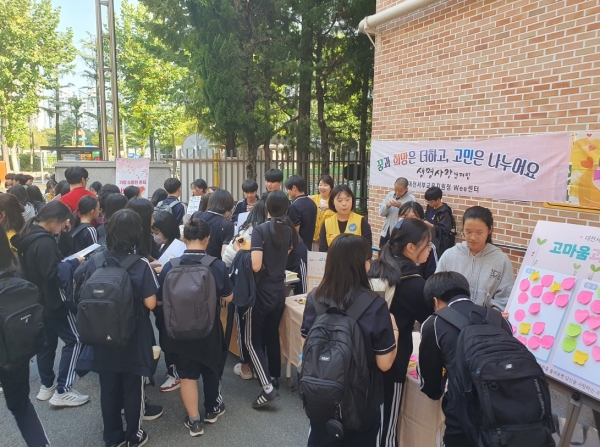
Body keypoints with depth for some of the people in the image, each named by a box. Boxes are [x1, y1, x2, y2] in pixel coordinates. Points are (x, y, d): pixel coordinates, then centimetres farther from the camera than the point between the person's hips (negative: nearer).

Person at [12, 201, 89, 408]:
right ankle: (62, 392, 0)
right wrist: (75, 262, -19)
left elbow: (58, 256, 8)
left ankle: (46, 386, 28)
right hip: (51, 300, -10)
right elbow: (53, 273, -29)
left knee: (47, 341, 18)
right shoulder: (44, 241, -25)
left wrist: (66, 234, -2)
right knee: (74, 340, -2)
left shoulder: (30, 236, 7)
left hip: (38, 299, 10)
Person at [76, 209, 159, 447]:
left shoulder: (94, 263, -7)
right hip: (133, 339, -3)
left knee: (108, 388, 17)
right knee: (133, 388, 14)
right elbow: (150, 303, -16)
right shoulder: (141, 265, -18)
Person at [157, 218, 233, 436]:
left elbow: (160, 301, -5)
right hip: (210, 331, 0)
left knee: (187, 376, 16)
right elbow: (228, 297, -4)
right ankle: (212, 409, 42)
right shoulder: (217, 265, -17)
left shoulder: (170, 266, -16)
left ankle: (194, 421, 26)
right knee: (211, 370, 23)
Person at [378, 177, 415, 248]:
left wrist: (400, 207, -23)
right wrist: (387, 206, -11)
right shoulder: (390, 195, 6)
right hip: (386, 232, 5)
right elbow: (381, 213, 8)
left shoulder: (411, 199, -10)